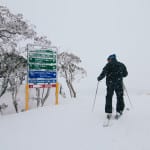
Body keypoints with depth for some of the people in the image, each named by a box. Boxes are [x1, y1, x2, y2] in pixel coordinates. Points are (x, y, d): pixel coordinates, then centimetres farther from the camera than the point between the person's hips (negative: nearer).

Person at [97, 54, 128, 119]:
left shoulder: (108, 65, -1)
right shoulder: (121, 65, 9)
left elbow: (103, 73, -10)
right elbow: (125, 74, 15)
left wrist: (99, 78, 5)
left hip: (110, 83, -1)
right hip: (119, 83, 2)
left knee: (109, 98, 8)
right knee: (120, 98, 12)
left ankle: (108, 113, 7)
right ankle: (118, 111, 7)